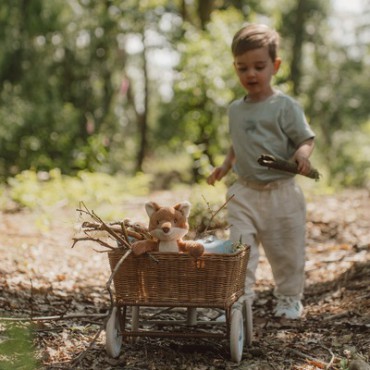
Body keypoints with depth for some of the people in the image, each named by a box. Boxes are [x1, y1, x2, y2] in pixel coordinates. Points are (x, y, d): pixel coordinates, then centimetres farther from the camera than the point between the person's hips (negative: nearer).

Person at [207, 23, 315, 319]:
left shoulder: (285, 106, -9)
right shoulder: (236, 109, 9)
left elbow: (307, 139, -10)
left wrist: (303, 154, -30)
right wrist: (225, 166, 9)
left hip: (281, 193, -4)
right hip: (244, 193, 4)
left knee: (286, 251, 9)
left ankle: (289, 298, 27)